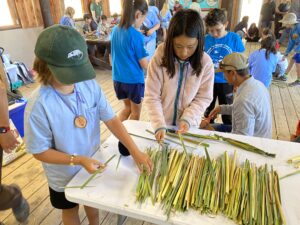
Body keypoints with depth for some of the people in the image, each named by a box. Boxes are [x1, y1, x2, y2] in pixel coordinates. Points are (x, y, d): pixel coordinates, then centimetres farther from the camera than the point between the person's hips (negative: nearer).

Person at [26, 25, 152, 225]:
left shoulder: (90, 85, -19)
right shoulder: (39, 105, -29)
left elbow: (111, 119, -18)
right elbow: (40, 151, -20)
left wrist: (135, 151, -25)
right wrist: (78, 160, -31)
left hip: (94, 164, 4)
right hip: (65, 174, -3)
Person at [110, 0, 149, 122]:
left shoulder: (115, 30, 2)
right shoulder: (136, 35, -18)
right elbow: (144, 65, -15)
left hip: (118, 78, 6)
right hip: (134, 80, -6)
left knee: (127, 107, 26)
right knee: (135, 112, 16)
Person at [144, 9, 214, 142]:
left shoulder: (206, 63, -14)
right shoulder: (159, 59, -18)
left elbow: (204, 98, -7)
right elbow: (151, 97, -16)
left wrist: (187, 119, -20)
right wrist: (159, 125, -25)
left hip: (188, 126, 1)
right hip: (162, 124, 0)